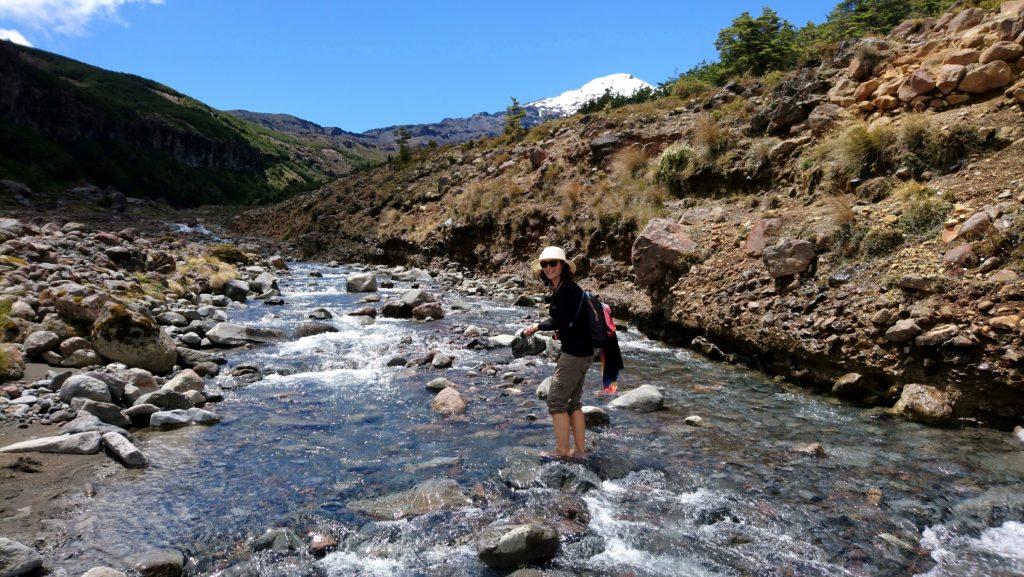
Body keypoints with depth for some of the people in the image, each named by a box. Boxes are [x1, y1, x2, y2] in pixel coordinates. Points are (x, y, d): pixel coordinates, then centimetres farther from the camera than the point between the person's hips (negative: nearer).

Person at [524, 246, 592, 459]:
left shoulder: (567, 289, -16)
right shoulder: (560, 289, 14)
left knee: (556, 400, -2)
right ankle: (579, 450, 21)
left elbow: (562, 322, -19)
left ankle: (561, 451, 7)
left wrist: (538, 325, -8)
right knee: (573, 402, 14)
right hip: (581, 352, 10)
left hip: (575, 353, -10)